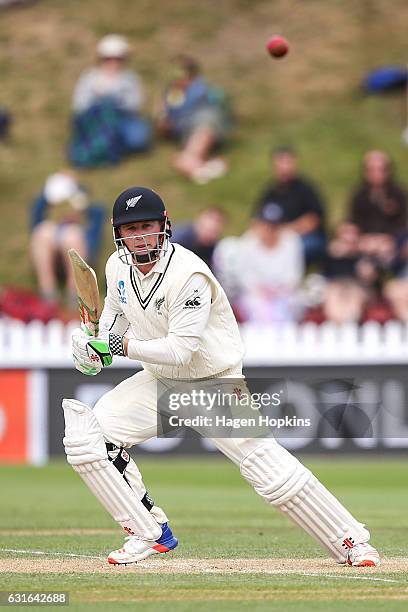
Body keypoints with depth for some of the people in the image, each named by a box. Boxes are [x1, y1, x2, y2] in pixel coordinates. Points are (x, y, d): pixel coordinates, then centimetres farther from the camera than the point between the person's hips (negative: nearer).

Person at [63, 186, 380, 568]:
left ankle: (350, 541, 0)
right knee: (86, 436, -11)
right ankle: (150, 534, -1)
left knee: (272, 472, -14)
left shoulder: (187, 274, -27)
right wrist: (97, 346, 0)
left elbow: (180, 350, -30)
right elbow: (116, 312, 17)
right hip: (160, 381, 7)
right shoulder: (119, 266, -5)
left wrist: (123, 346, -27)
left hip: (216, 384, -6)